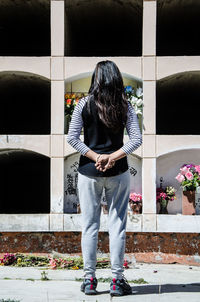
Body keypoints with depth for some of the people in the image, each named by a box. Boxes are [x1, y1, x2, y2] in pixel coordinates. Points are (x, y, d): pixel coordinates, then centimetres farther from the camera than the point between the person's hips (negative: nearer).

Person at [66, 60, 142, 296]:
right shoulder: (125, 106, -1)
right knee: (117, 225, 6)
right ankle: (117, 281, 9)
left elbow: (72, 138, -8)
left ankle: (89, 280, 12)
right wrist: (112, 157, -10)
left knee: (89, 226, 7)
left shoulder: (84, 104, -3)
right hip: (118, 172, 0)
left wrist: (95, 157, -7)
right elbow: (136, 139, -7)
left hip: (89, 172, 0)